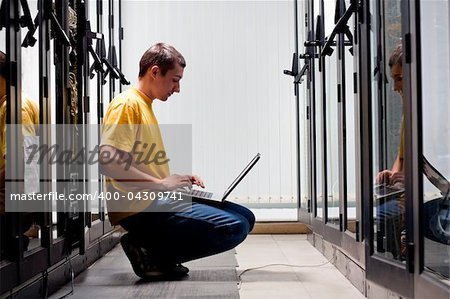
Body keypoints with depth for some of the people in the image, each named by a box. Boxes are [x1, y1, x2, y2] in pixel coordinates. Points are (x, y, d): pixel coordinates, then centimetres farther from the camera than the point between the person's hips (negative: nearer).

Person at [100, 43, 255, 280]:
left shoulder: (145, 106, 24)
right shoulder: (127, 104, -8)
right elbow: (107, 161, -22)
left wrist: (179, 181, 10)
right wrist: (161, 184, -19)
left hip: (156, 201, 10)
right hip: (140, 209, -10)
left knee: (245, 218, 6)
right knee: (234, 228, -19)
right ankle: (150, 252, -9)